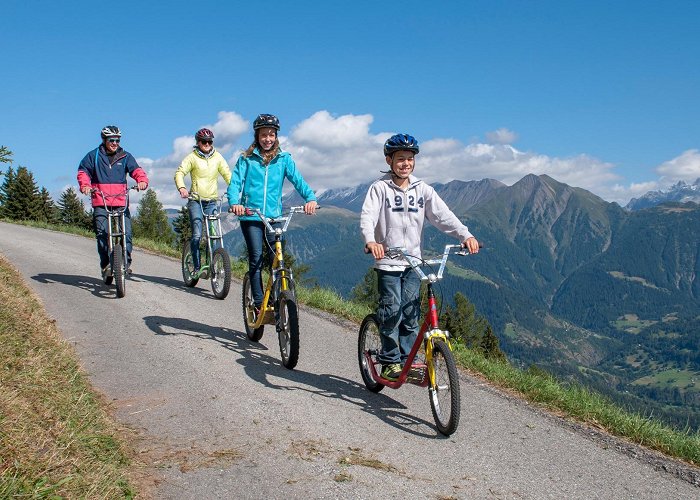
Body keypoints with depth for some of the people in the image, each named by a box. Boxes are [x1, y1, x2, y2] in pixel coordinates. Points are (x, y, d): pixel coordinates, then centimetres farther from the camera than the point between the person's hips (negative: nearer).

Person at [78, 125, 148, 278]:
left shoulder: (125, 156, 13)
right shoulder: (94, 156, 10)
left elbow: (136, 170, 1)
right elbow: (83, 171, 8)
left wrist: (142, 181, -22)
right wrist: (85, 185, -13)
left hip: (121, 202, 1)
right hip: (100, 203, -1)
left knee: (126, 233, -10)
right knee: (102, 234, -8)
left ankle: (126, 262, 2)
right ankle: (105, 265, 2)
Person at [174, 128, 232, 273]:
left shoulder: (217, 157, 7)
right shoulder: (192, 157, -1)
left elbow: (227, 174, 1)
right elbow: (180, 172, -11)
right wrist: (181, 188, -31)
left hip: (211, 201, 3)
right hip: (195, 200, -2)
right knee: (197, 235, -13)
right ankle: (197, 267, -6)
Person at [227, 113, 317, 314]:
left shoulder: (284, 158, 8)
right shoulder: (246, 158, 6)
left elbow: (297, 180, -4)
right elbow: (235, 182, -3)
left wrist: (310, 198, -23)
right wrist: (234, 203, -23)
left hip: (274, 216, 1)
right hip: (250, 216, -1)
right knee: (256, 258, -7)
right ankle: (259, 304, -2)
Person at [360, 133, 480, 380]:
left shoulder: (422, 189, 8)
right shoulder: (380, 188, -2)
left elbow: (443, 215, -1)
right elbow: (367, 216, -15)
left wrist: (465, 235, -17)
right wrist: (370, 241, -35)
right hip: (387, 261, -3)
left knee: (411, 313, 4)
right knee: (391, 312, -4)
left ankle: (407, 360, 15)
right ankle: (390, 361, 10)